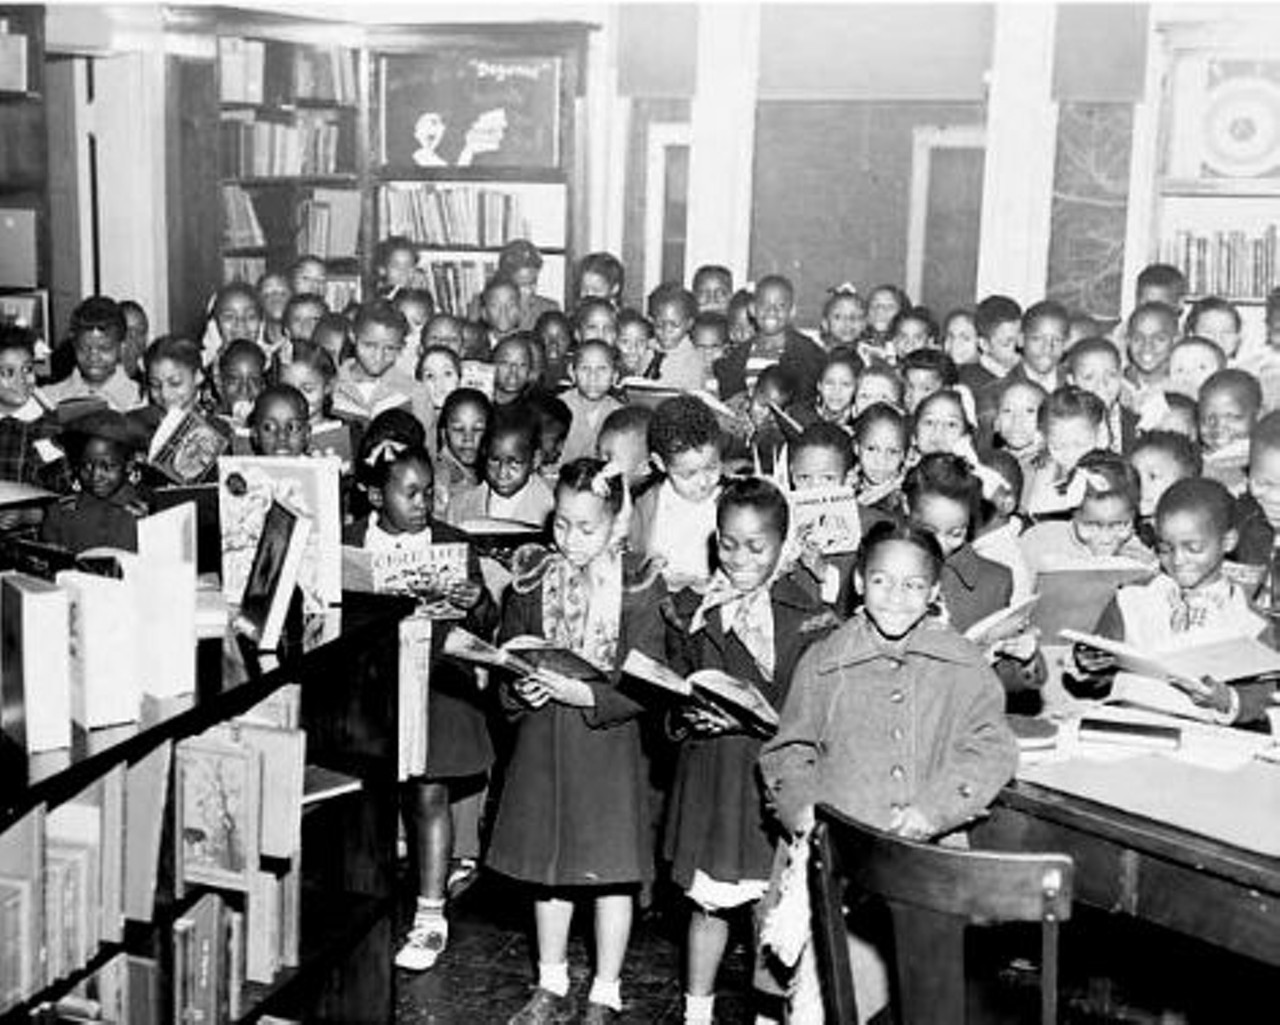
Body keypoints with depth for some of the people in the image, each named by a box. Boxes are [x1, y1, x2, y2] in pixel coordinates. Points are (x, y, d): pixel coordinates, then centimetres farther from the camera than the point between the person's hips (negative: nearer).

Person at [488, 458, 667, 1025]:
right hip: (541, 743, 4)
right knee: (547, 870, 15)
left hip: (608, 742, -3)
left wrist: (583, 693, -23)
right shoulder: (531, 585, 0)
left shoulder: (638, 590, -11)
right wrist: (520, 688, -14)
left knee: (612, 873, 5)